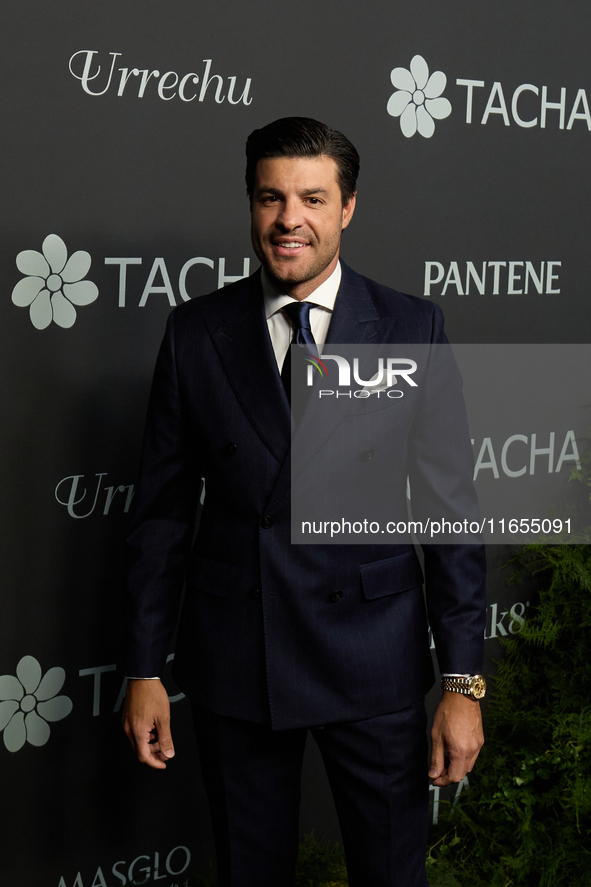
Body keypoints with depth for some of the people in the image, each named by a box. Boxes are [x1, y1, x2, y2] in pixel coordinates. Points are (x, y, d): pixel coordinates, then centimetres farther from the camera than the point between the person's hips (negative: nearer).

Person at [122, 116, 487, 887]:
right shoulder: (195, 332, 0)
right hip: (233, 663, 1)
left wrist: (462, 681, -7)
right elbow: (163, 508, 3)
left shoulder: (411, 328, -3)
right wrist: (145, 670, 1)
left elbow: (450, 506, -3)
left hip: (375, 658, -1)